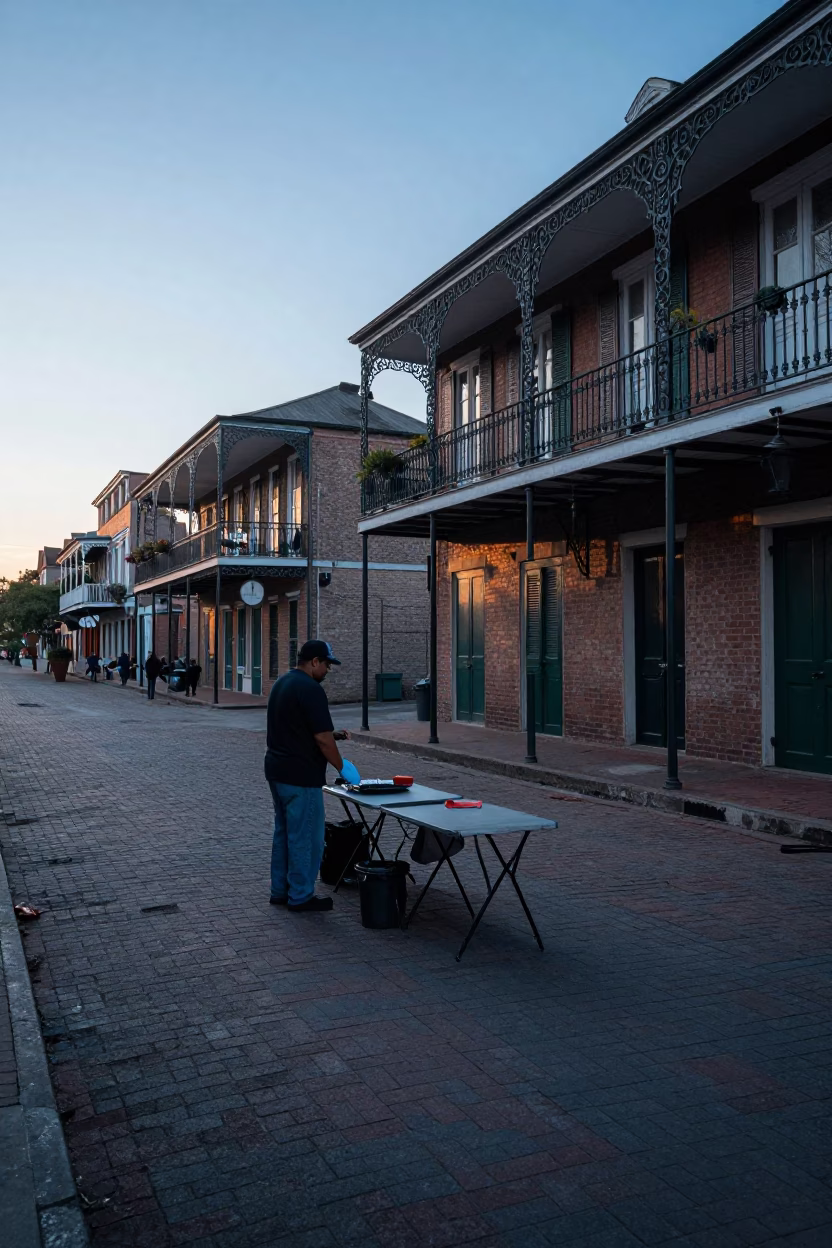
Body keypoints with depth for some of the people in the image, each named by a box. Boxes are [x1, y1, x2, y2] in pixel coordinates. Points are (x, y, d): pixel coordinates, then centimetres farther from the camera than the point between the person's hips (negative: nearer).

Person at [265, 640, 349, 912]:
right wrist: (342, 767, -7)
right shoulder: (310, 689, -19)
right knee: (305, 836, 1)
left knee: (284, 832, 18)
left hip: (276, 769, 10)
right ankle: (301, 897, 10)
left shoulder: (282, 683, 12)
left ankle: (280, 890, 25)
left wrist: (333, 734, 13)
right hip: (300, 776, -10)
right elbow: (322, 739, -20)